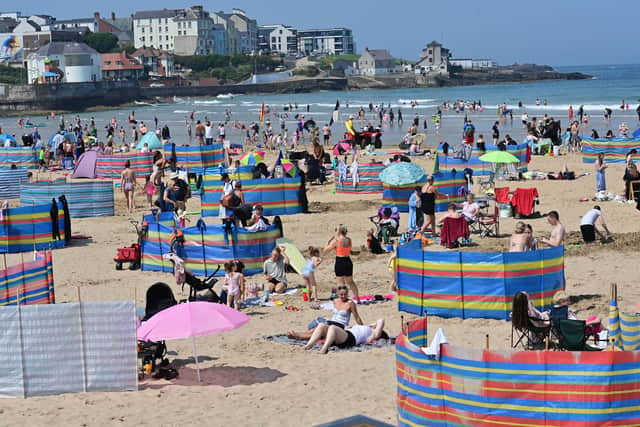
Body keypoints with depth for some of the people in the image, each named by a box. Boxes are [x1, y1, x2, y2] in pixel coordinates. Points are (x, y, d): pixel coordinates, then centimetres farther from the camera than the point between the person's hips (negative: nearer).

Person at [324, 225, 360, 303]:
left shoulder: (336, 241, -13)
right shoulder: (349, 240, 3)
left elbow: (325, 250, -7)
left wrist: (330, 240, 2)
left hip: (340, 262, -6)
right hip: (348, 261, 6)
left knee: (341, 283, 1)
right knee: (350, 282, 20)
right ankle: (358, 299, 26)